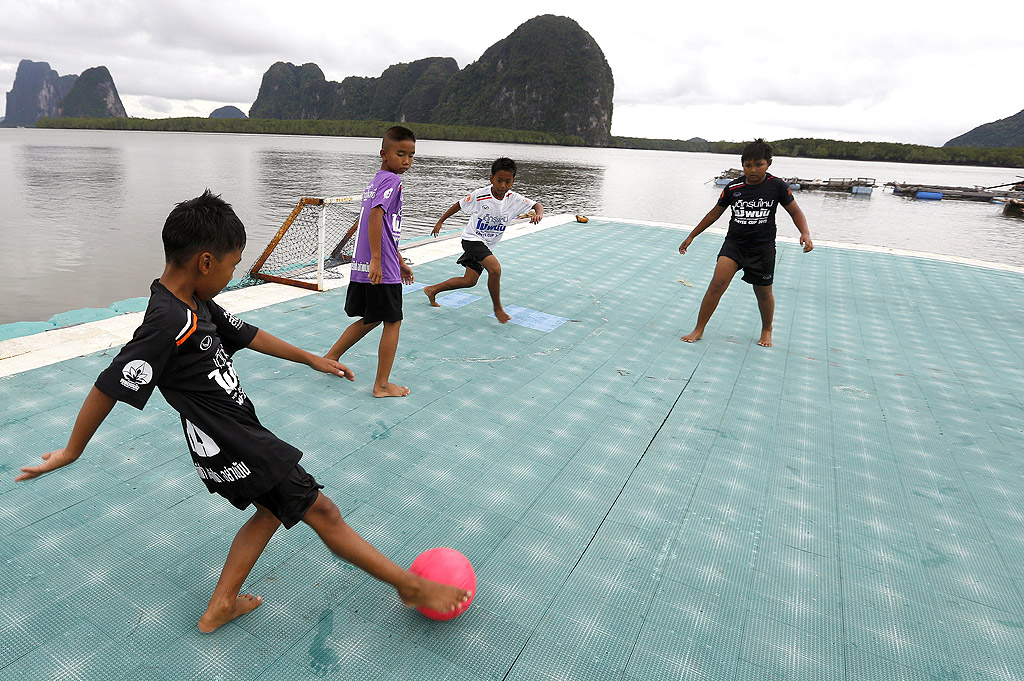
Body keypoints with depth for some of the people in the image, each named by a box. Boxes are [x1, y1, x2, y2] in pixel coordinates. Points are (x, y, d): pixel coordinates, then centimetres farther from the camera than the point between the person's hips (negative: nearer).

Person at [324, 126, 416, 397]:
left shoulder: (375, 181, 20)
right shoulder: (392, 180, -10)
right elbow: (375, 217, -24)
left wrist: (400, 262, 30)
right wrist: (376, 260, -26)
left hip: (362, 267, 9)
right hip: (381, 269, -9)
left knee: (371, 319, 23)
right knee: (392, 322, 3)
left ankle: (331, 357, 31)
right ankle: (382, 384, 11)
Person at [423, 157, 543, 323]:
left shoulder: (514, 199, -9)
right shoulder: (479, 195, -17)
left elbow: (537, 205, -8)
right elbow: (459, 205, -3)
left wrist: (538, 214, -31)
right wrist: (440, 222, 4)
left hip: (486, 245, 6)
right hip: (472, 239, -6)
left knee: (469, 281, 12)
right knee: (495, 269, -26)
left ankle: (432, 290, 29)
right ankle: (498, 308, -7)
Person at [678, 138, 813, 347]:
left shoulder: (777, 186, -5)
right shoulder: (733, 187, -1)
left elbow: (795, 212, 3)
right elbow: (715, 213, 10)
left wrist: (805, 233, -15)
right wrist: (691, 236, 12)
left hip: (763, 248, -1)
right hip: (734, 243, 1)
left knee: (763, 293, 9)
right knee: (717, 283, -15)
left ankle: (766, 330, 35)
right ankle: (698, 330, -6)